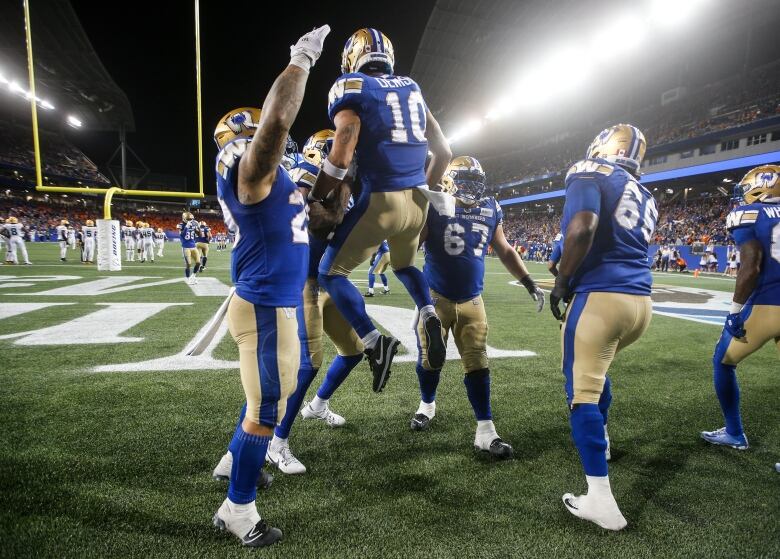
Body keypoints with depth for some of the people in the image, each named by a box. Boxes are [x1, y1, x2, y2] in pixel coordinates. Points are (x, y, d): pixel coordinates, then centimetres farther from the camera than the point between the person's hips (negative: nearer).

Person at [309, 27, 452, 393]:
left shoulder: (351, 88, -1)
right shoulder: (412, 88, 16)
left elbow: (341, 158, -13)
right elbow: (443, 151, 15)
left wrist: (314, 199, 0)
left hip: (382, 199, -6)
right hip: (418, 199, 6)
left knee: (332, 273, 10)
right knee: (404, 264, 30)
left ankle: (375, 342, -5)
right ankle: (429, 315, 4)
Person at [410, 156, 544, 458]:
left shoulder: (490, 210, 5)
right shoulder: (435, 207, -9)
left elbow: (505, 251, 14)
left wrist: (530, 283, 11)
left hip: (471, 300, 3)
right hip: (436, 297, -3)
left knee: (477, 364, 2)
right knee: (430, 359, 10)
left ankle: (485, 431, 10)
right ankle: (427, 405, 38)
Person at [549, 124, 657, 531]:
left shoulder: (591, 173, 0)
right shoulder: (645, 198, 22)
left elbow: (582, 228, -19)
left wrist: (562, 281, -9)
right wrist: (574, 274, 27)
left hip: (601, 297, -8)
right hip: (641, 302, 8)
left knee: (583, 391, -2)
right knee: (596, 371, 30)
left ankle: (600, 501, -1)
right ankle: (599, 437, 48)